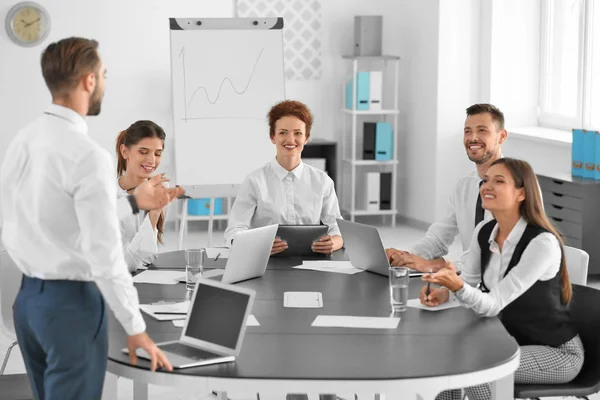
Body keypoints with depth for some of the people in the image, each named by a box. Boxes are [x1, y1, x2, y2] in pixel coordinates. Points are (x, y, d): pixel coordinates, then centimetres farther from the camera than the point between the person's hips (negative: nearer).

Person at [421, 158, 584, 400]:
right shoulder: (483, 232, -4)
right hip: (514, 341, 7)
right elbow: (468, 280, 10)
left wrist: (458, 287, -48)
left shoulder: (543, 243, -27)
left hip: (557, 352, -7)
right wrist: (444, 291, -12)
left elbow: (493, 305, -29)